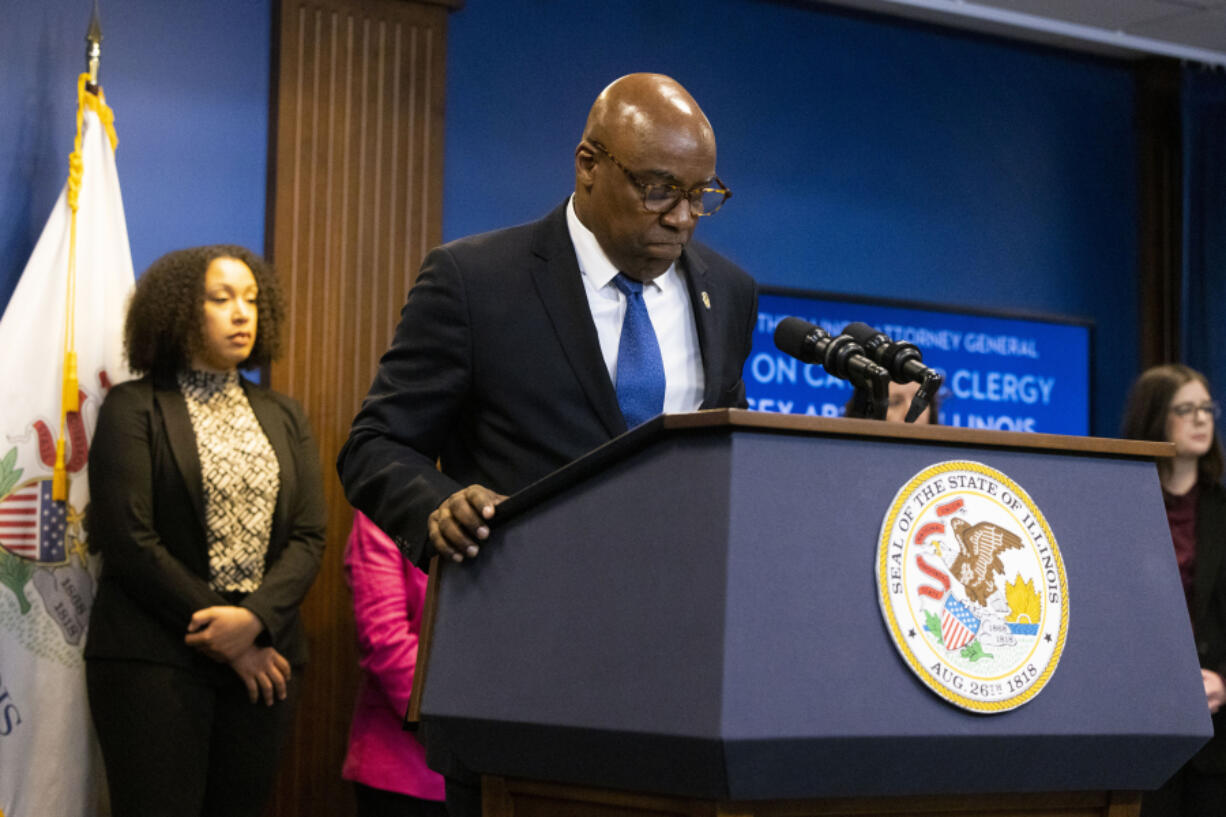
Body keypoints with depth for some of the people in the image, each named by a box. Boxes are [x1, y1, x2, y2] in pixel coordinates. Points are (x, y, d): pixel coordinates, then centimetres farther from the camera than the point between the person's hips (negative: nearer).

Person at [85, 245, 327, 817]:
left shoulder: (283, 417, 16)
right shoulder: (134, 408, 1)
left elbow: (309, 537, 7)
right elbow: (128, 540, -8)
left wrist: (254, 619, -12)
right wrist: (214, 629, -10)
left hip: (264, 653, 4)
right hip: (155, 659, -4)